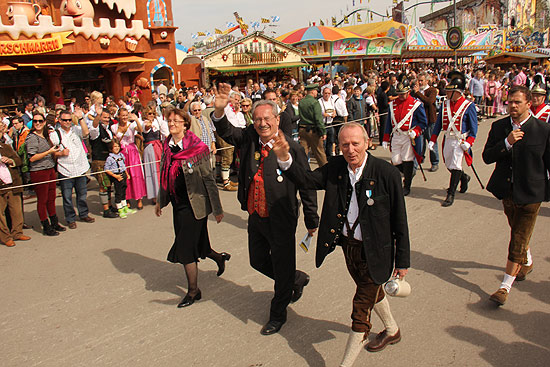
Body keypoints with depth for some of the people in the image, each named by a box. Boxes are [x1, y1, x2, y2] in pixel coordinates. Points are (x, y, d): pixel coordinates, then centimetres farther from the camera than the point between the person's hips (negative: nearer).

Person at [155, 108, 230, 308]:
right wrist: (160, 200, 22)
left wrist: (217, 209, -9)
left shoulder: (197, 148, -14)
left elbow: (209, 179, -11)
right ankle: (219, 257, 45)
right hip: (178, 204, 6)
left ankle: (193, 291, 17)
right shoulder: (167, 147, 5)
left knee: (185, 248, -2)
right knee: (195, 246, 14)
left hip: (195, 204, -6)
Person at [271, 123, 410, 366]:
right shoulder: (336, 168, -5)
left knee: (361, 311, 2)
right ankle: (391, 331, 56)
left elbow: (399, 221, -14)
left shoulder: (387, 174, -19)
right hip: (347, 245, 6)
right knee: (372, 292, 28)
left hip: (373, 252, -6)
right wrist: (284, 157, -31)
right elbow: (307, 180, -14)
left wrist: (402, 261, -9)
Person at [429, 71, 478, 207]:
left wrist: (468, 142, -19)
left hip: (461, 141, -5)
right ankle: (464, 178, 45)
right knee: (449, 165, 14)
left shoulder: (468, 106, -8)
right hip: (448, 139, 6)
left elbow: (474, 127, -6)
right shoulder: (445, 104, 6)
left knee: (455, 166, -8)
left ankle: (450, 195, -2)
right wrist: (432, 140, 6)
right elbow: (438, 123, 11)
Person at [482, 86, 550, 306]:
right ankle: (527, 262, 52)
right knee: (519, 233, 25)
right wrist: (507, 143, -24)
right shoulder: (498, 127, -1)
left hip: (530, 192, -4)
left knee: (519, 240, -2)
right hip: (507, 190, 4)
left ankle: (506, 285, 6)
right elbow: (487, 157, -8)